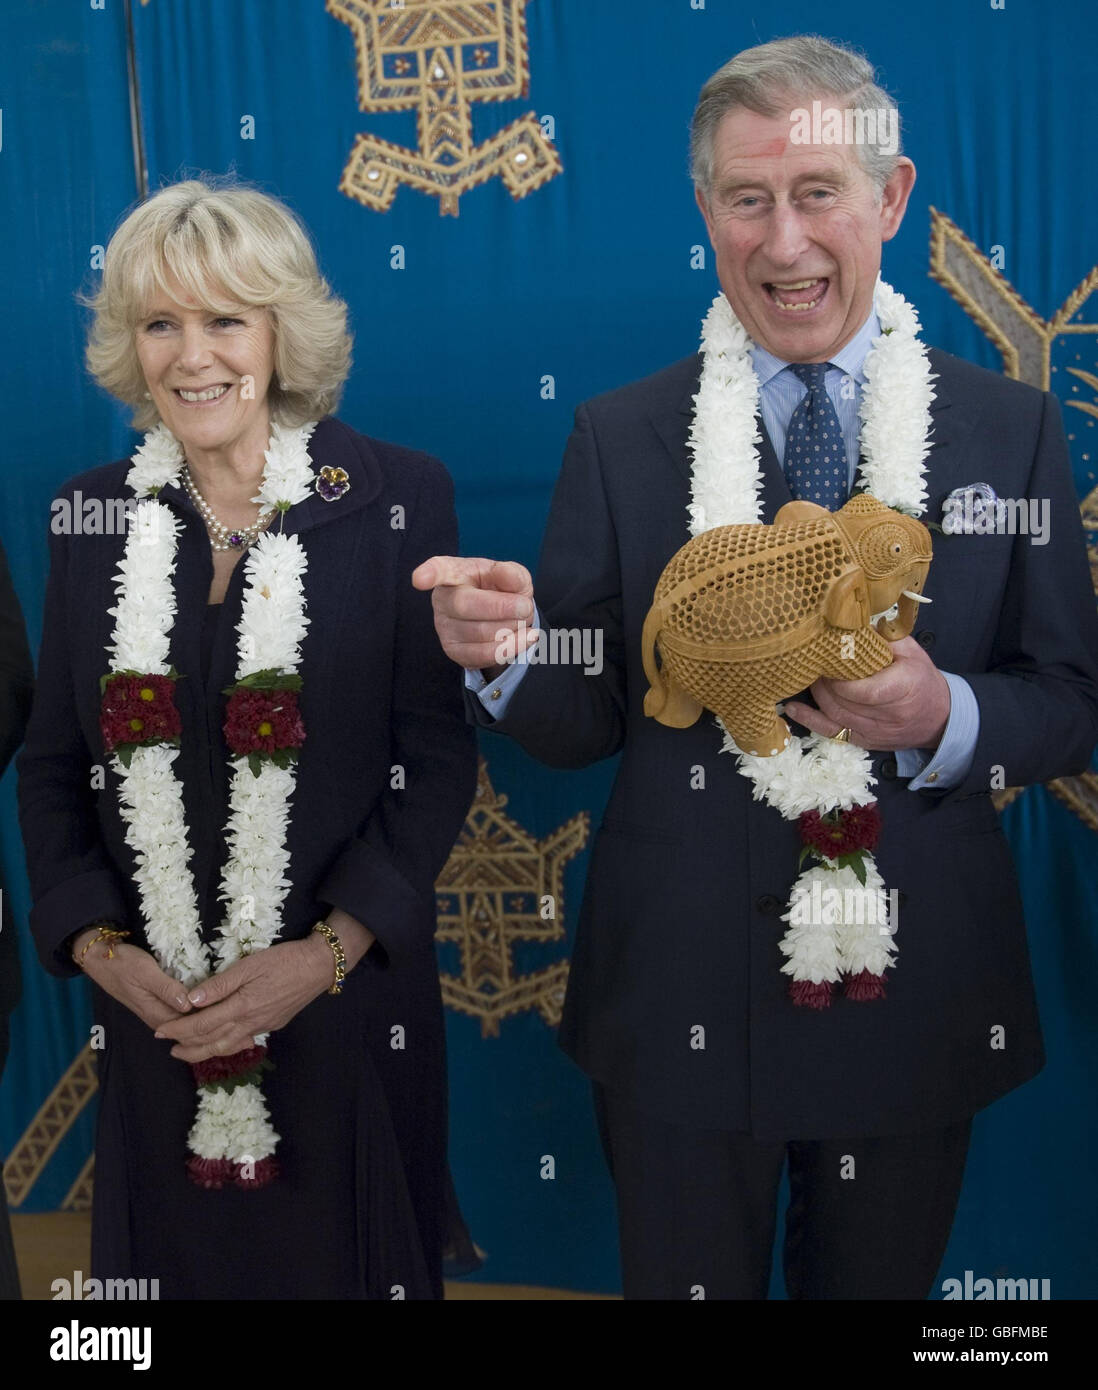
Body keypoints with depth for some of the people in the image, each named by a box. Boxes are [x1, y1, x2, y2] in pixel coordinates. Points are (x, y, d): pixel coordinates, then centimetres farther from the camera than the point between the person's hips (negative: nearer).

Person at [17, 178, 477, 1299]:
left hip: (347, 1007, -2)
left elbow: (436, 753, -8)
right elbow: (52, 763, 7)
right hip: (151, 1009, 3)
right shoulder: (93, 516, 3)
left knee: (347, 1257, 14)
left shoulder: (395, 498, -7)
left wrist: (327, 952, -15)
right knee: (179, 1257, 17)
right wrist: (98, 946, -6)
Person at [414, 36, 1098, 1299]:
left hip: (917, 999, 1)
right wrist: (508, 655, -24)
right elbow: (582, 720, -2)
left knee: (879, 1282, 23)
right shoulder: (619, 438, -3)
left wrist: (944, 718, -20)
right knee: (682, 1280, 19)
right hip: (679, 1005, -1)